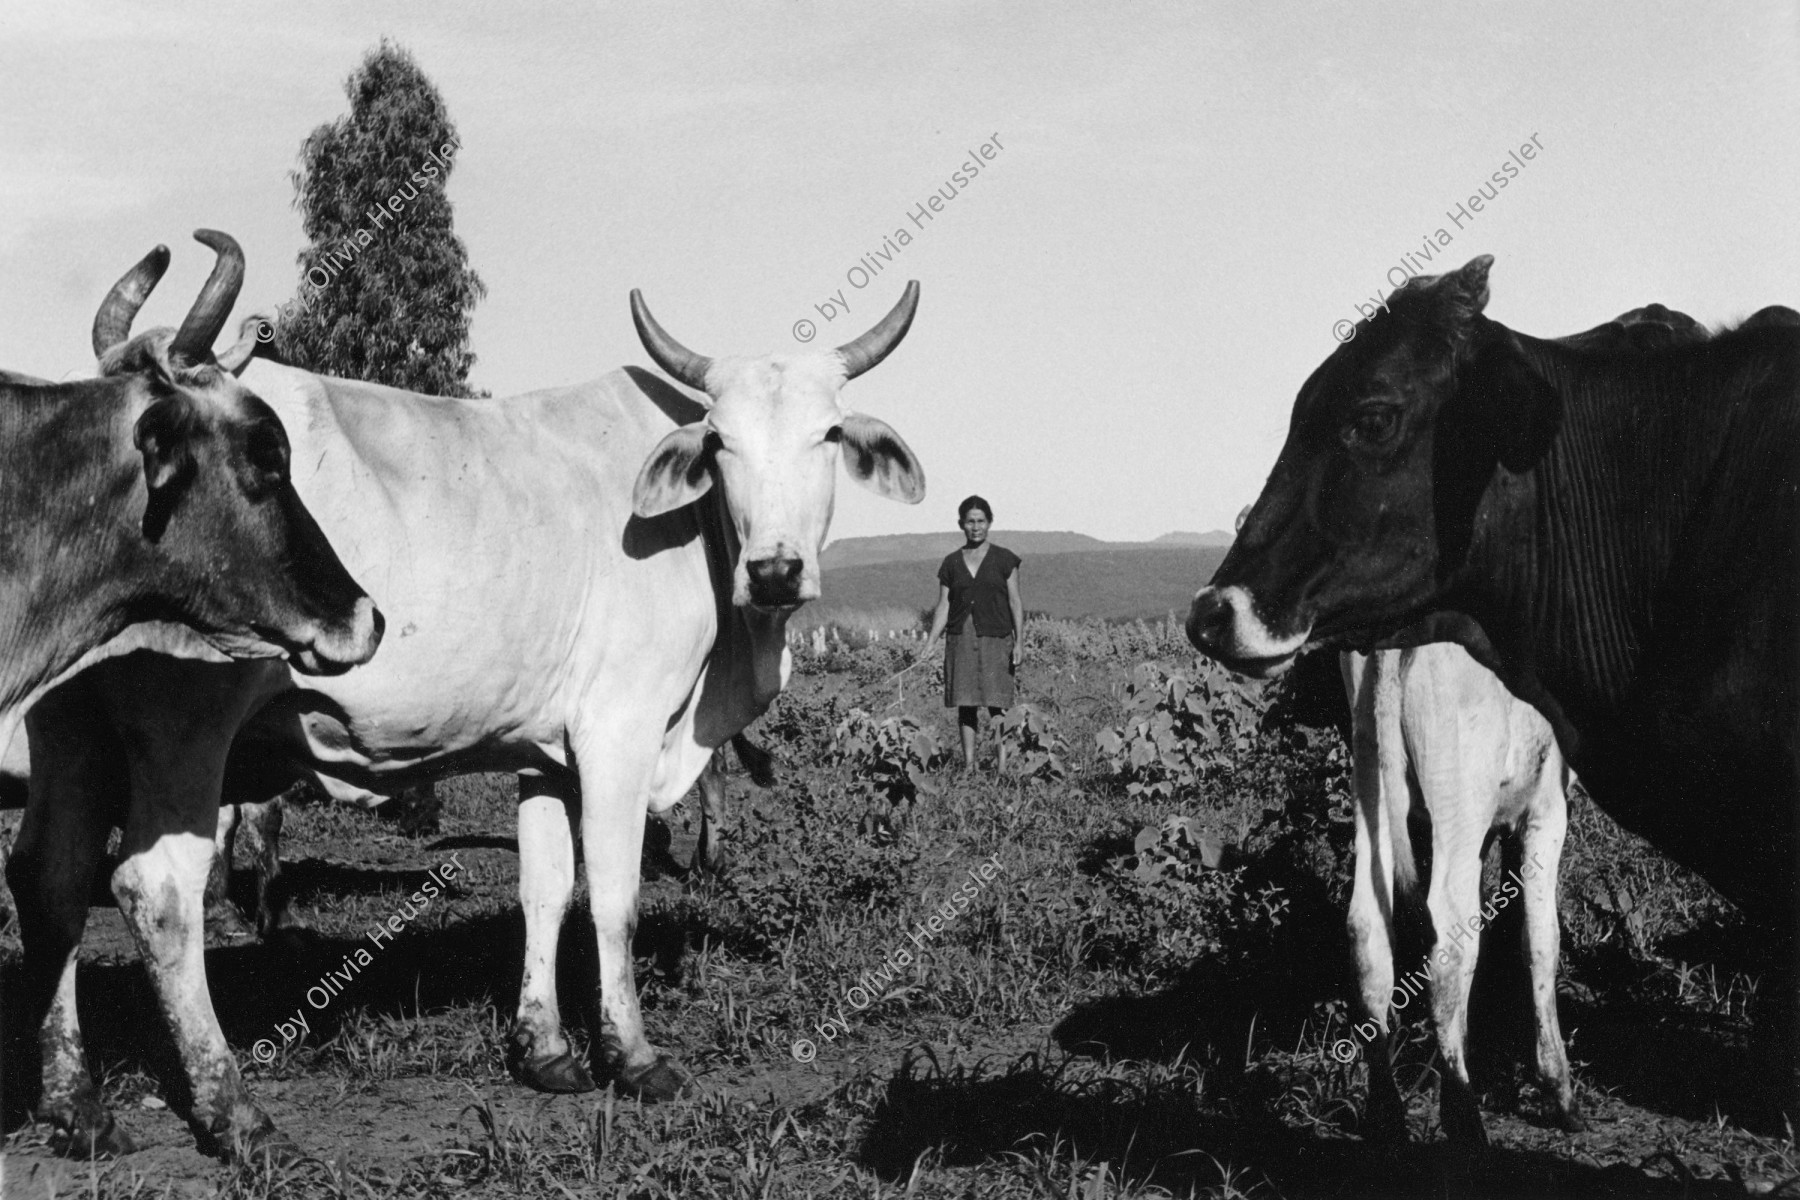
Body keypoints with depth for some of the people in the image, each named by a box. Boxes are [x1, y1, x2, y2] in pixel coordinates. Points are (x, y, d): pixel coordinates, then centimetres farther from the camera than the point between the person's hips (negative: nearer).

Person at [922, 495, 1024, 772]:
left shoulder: (1003, 559, 4)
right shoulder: (951, 563, 10)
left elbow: (1016, 602, 1)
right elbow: (943, 607, 10)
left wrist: (1019, 640, -8)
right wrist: (930, 644, 1)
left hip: (995, 639, -3)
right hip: (960, 639, 3)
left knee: (997, 704, -8)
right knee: (966, 704, 2)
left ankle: (1003, 767, -8)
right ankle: (968, 764, 7)